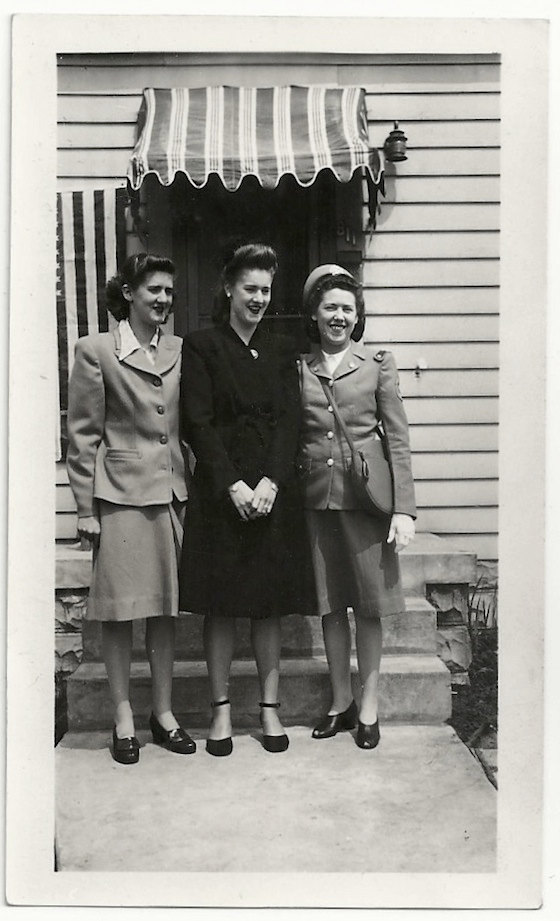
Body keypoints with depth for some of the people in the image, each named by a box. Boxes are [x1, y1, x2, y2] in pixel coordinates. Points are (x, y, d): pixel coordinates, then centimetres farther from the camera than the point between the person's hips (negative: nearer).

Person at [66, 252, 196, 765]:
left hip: (172, 492, 4)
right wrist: (86, 508, -6)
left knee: (166, 606, 11)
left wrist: (195, 486, 5)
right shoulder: (96, 351, -3)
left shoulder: (179, 352, 9)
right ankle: (124, 719, 18)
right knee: (119, 609, 3)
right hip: (121, 493, -4)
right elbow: (82, 435, -4)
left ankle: (164, 712, 25)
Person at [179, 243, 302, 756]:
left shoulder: (281, 351, 13)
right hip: (219, 490, -2)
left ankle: (270, 708, 18)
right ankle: (221, 710, 16)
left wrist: (270, 482, -10)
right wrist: (233, 485, -13)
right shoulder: (201, 347, 3)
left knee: (270, 603, 7)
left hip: (273, 489, 3)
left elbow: (290, 421, 4)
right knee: (221, 603, 3)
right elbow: (198, 423, -5)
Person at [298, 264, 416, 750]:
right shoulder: (297, 369, 8)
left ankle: (369, 705, 19)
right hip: (316, 499, 2)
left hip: (365, 498, -2)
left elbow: (398, 438, -1)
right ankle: (341, 701, 25)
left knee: (369, 605, 5)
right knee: (330, 605, 10)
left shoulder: (378, 364, 3)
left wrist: (404, 508, -8)